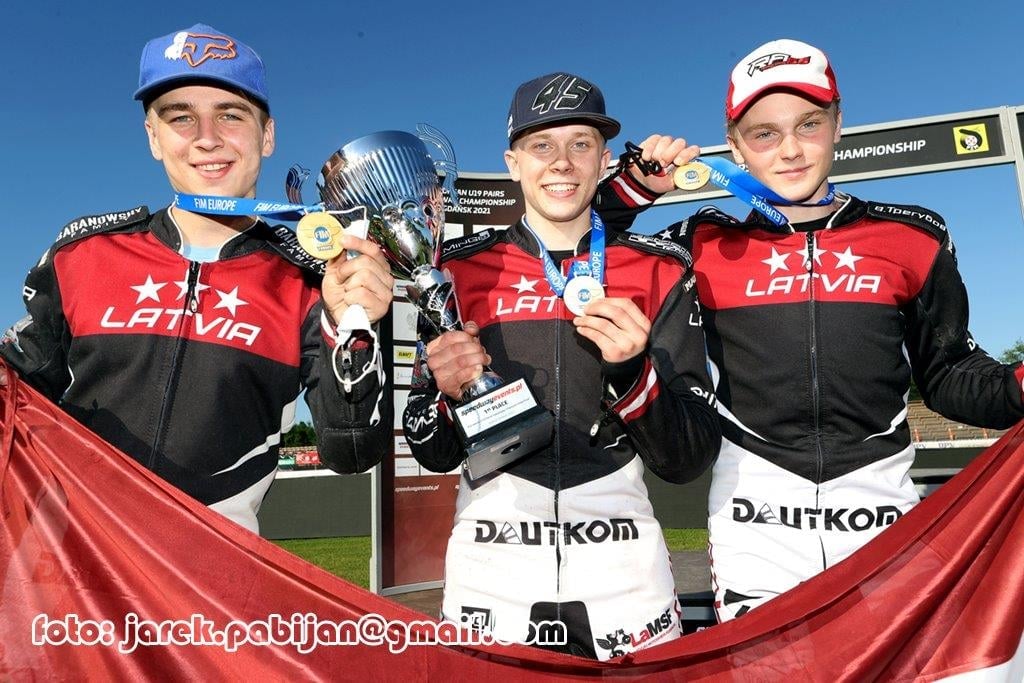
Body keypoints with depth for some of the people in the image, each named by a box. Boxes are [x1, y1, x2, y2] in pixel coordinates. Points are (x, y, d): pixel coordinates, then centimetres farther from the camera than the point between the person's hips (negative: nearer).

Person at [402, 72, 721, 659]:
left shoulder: (661, 271, 0)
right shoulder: (461, 270, 1)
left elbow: (691, 459, -3)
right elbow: (435, 456, 3)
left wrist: (632, 371, -20)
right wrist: (443, 393, -17)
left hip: (623, 564, 0)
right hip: (491, 564, 1)